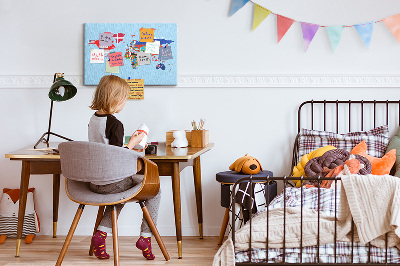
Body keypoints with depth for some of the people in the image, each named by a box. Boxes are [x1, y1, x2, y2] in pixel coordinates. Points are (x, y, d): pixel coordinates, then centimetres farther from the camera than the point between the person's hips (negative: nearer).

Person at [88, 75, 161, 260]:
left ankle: (101, 233, 17)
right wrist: (133, 143, -8)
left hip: (94, 182, 8)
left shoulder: (93, 119, 6)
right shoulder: (115, 124, -19)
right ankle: (145, 237, 11)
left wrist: (128, 147, 19)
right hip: (112, 182, -8)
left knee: (121, 192, 35)